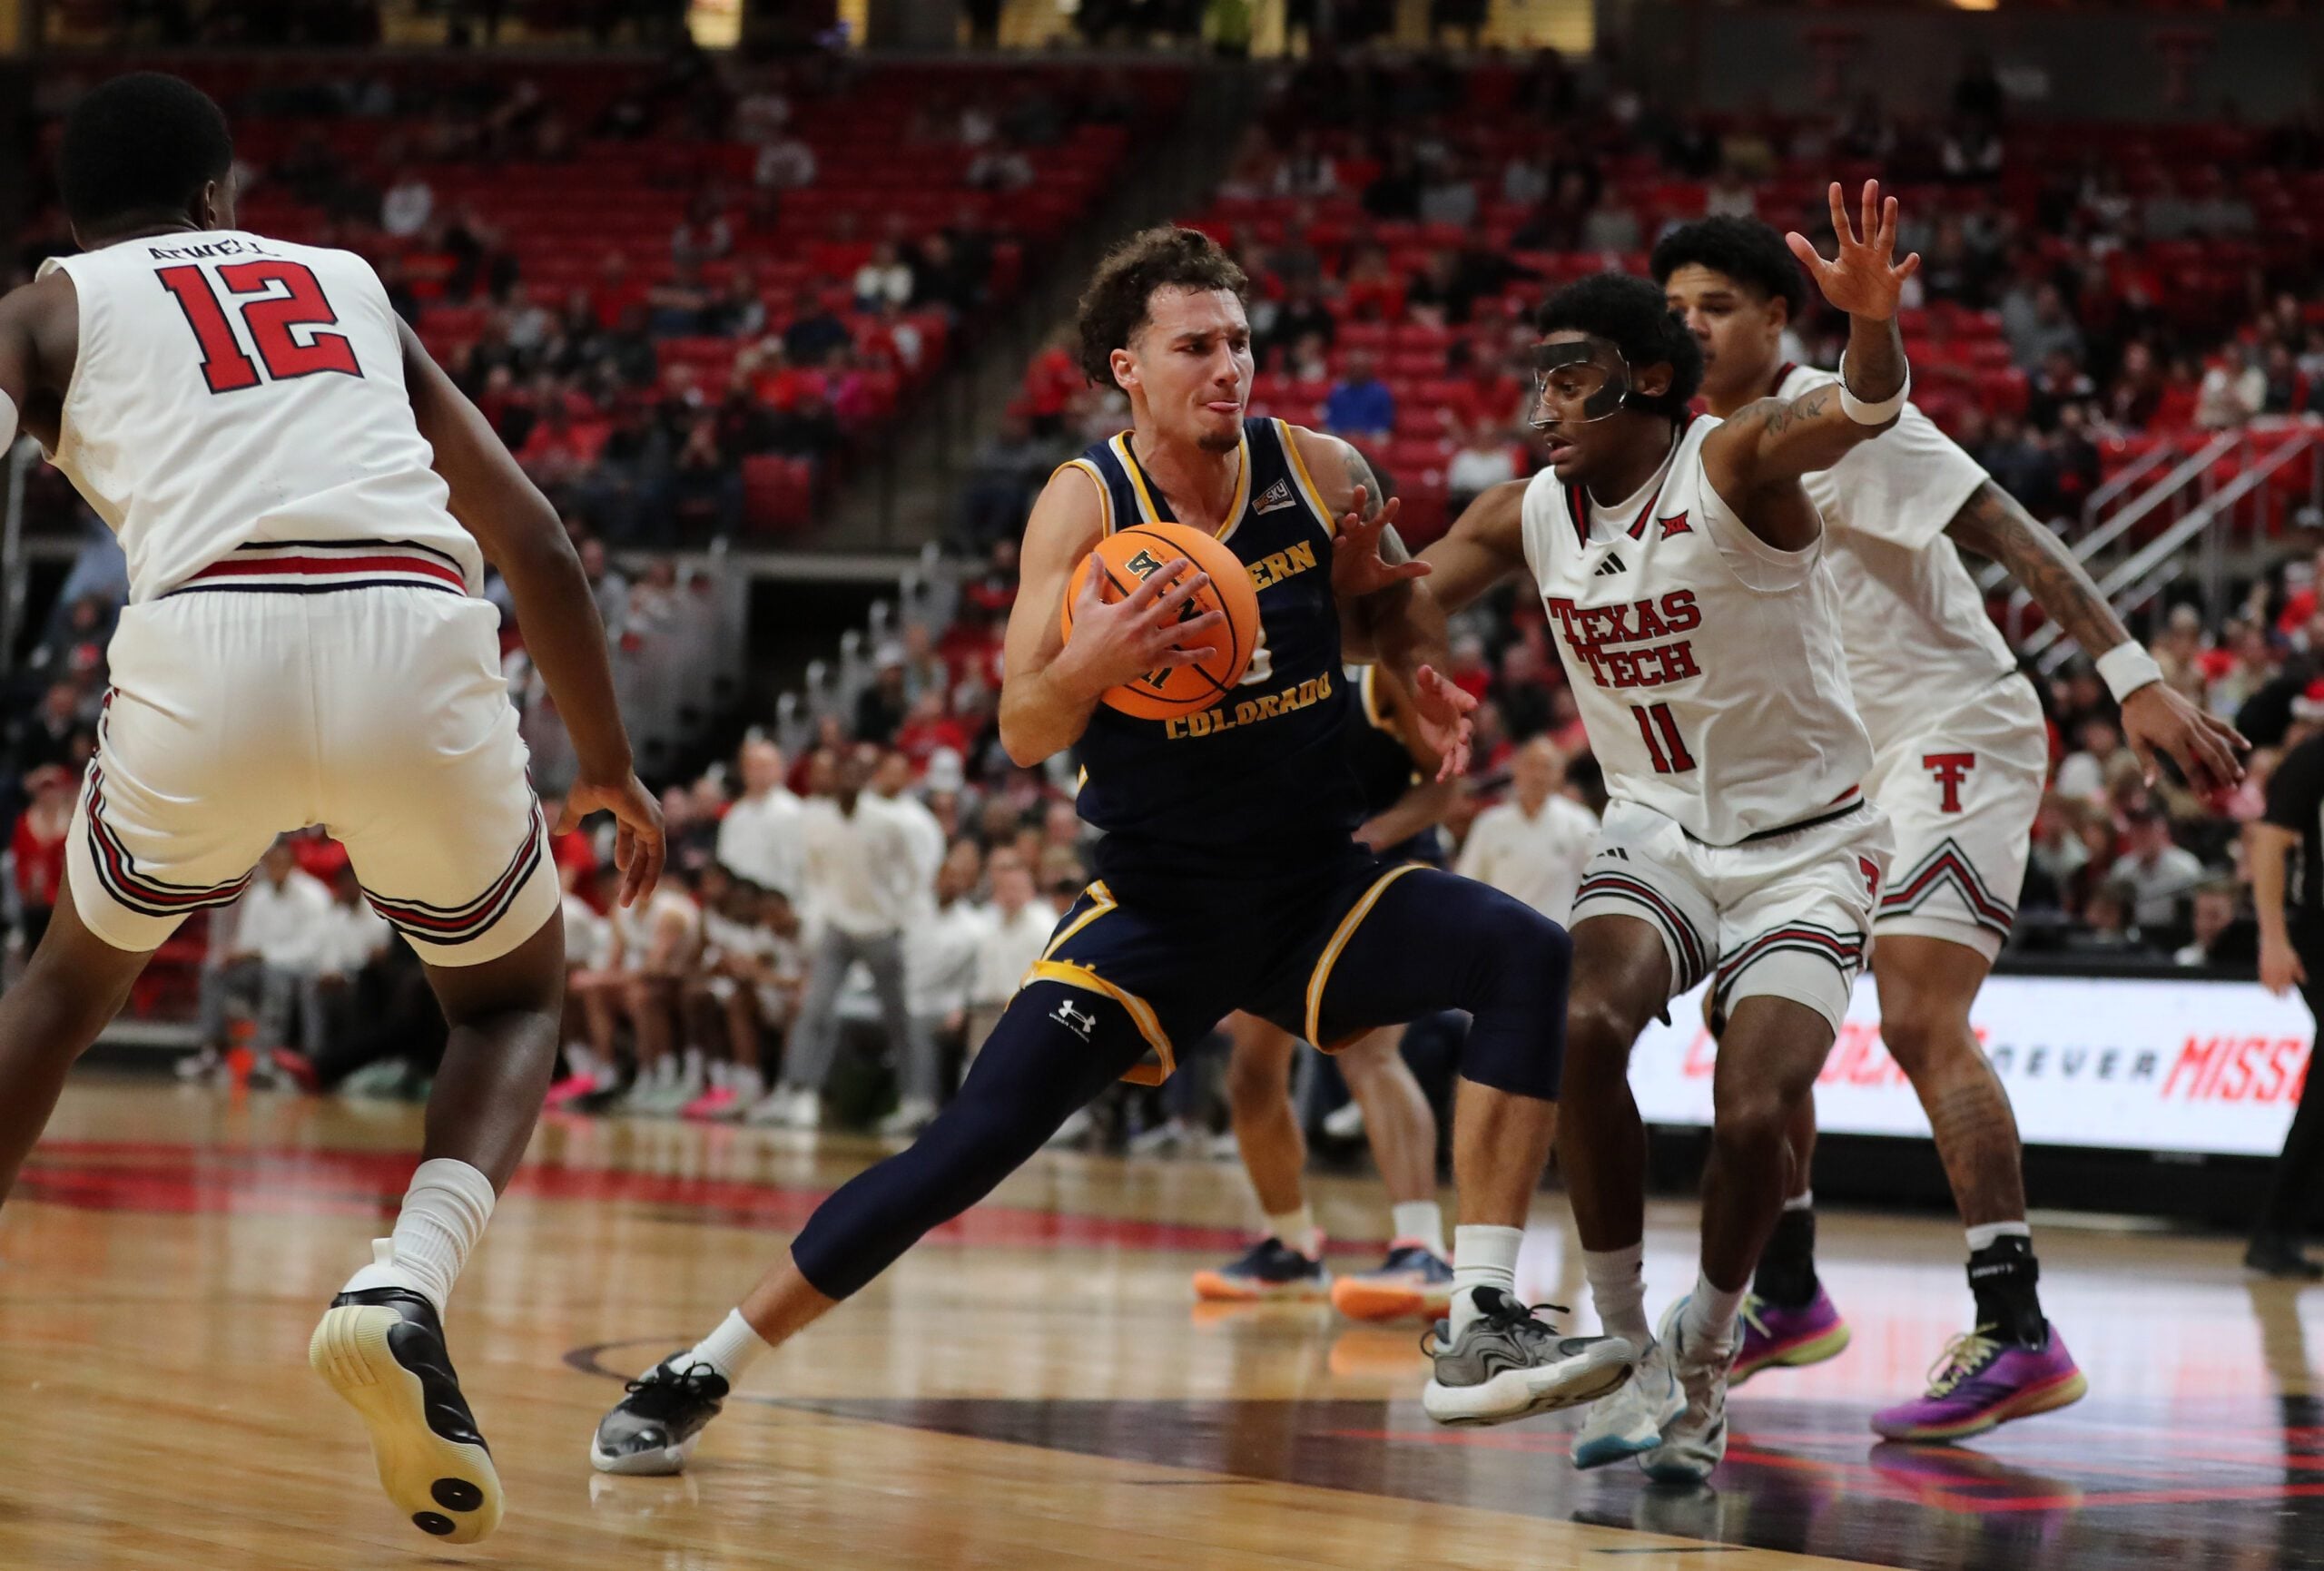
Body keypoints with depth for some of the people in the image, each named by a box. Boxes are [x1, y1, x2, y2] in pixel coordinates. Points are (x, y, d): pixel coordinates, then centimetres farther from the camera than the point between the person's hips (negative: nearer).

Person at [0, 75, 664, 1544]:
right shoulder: (352, 284, 32)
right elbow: (539, 544, 28)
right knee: (516, 995, 26)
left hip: (209, 645, -1)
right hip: (419, 647, 1)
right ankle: (406, 1294, -1)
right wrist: (611, 766, 37)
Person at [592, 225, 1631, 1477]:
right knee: (973, 1142, -12)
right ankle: (694, 1377, 4)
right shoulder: (1085, 504, -11)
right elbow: (1022, 732, -14)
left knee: (1528, 956, -23)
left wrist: (1422, 683, -5)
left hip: (1319, 884, 3)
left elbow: (1396, 599, 17)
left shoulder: (1318, 472, -5)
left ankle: (1481, 1329, -22)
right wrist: (1091, 661, -35)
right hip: (1158, 903, -2)